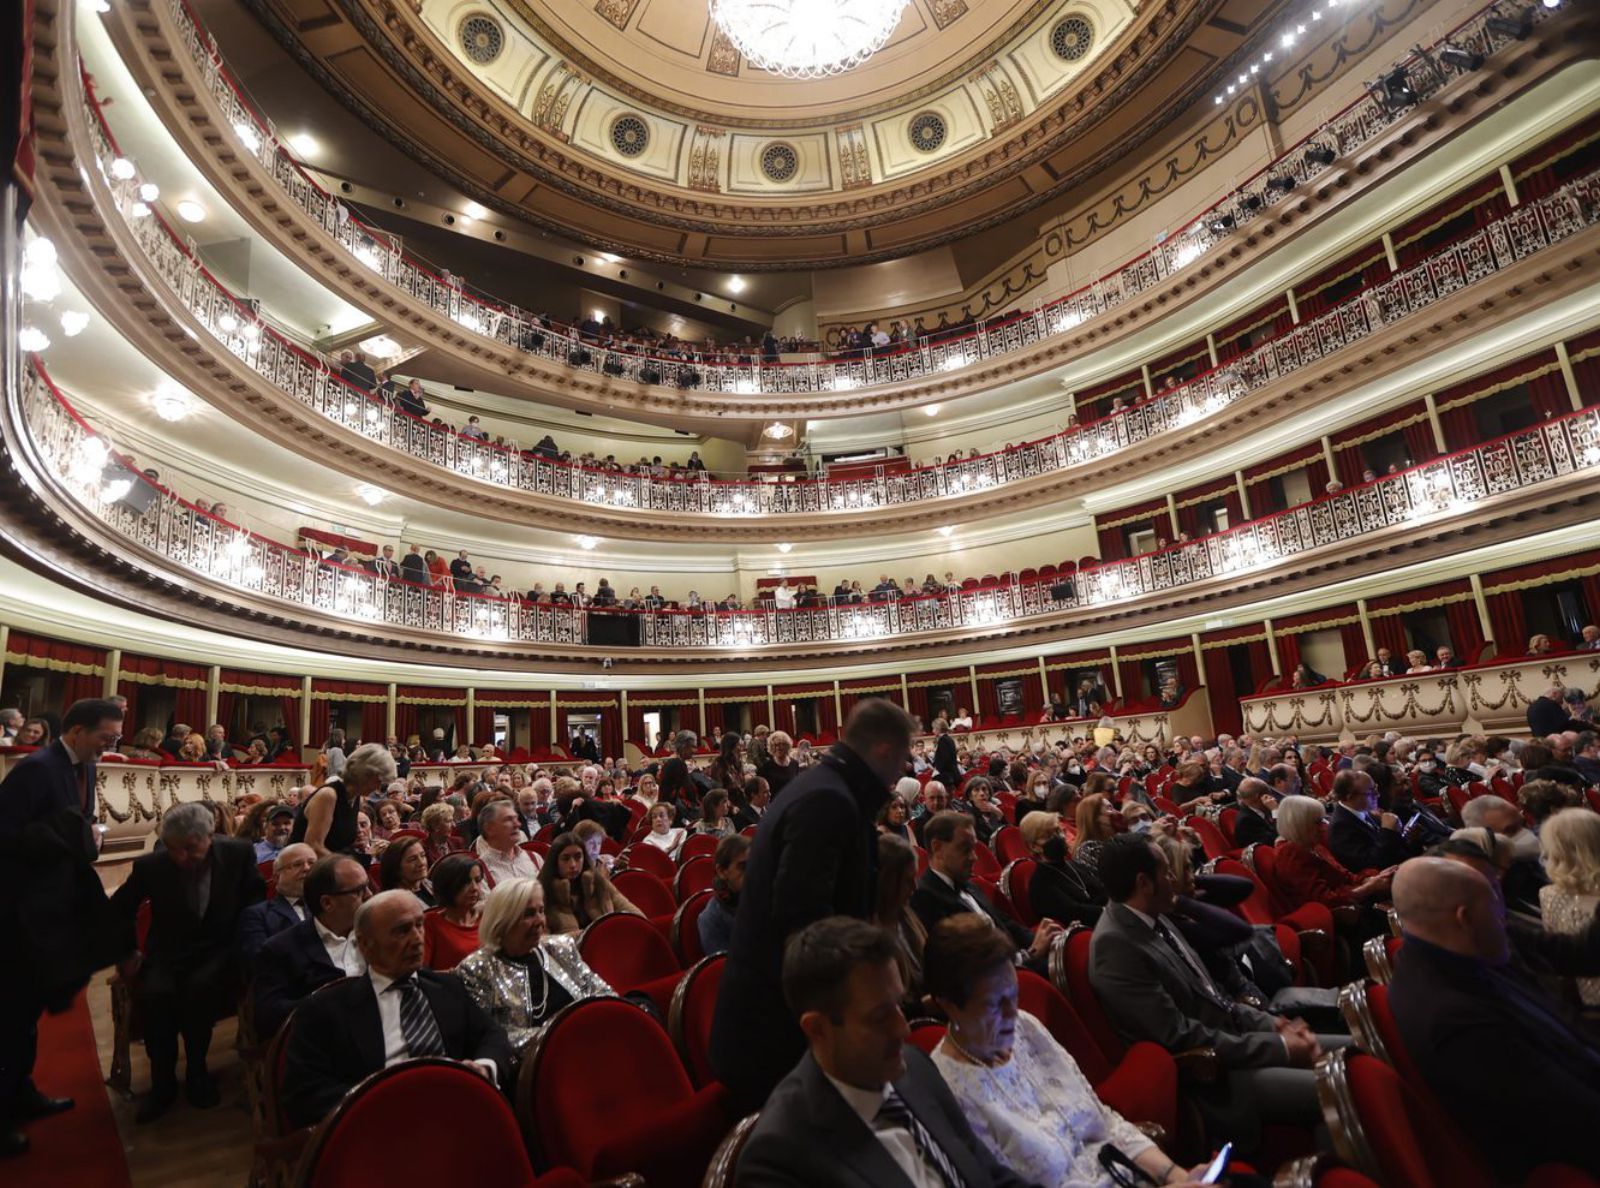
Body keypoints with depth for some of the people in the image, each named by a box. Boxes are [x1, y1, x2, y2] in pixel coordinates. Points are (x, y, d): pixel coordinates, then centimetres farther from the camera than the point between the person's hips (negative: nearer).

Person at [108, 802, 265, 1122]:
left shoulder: (239, 853, -10)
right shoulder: (150, 865, -8)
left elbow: (256, 897, 3)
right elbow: (119, 909, 11)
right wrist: (127, 952, 4)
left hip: (219, 951, -1)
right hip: (168, 954, 2)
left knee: (200, 987, -32)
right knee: (154, 993, -30)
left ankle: (196, 1071, -8)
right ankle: (162, 1083, -8)